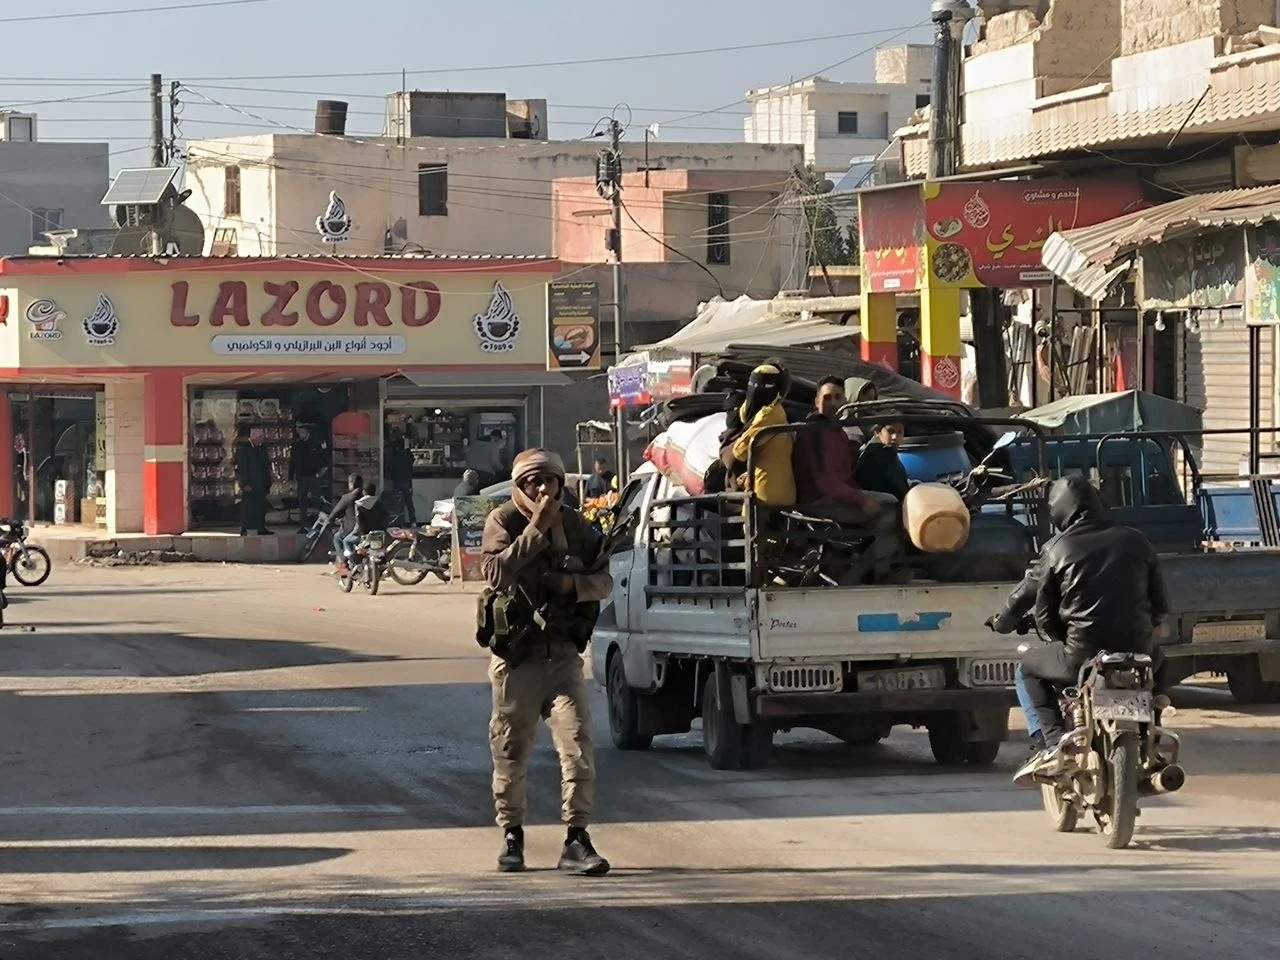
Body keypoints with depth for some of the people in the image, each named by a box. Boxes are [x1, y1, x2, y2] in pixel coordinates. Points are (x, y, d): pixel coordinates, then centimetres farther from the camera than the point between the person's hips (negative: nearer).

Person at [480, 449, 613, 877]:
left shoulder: (577, 528, 8)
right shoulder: (503, 522, -3)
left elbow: (604, 581, 9)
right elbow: (496, 573, -20)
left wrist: (572, 583, -12)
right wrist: (537, 529, -22)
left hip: (562, 652, 2)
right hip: (515, 652, -2)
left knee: (577, 744, -10)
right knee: (511, 749, 6)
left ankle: (577, 840, -10)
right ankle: (512, 835, 22)